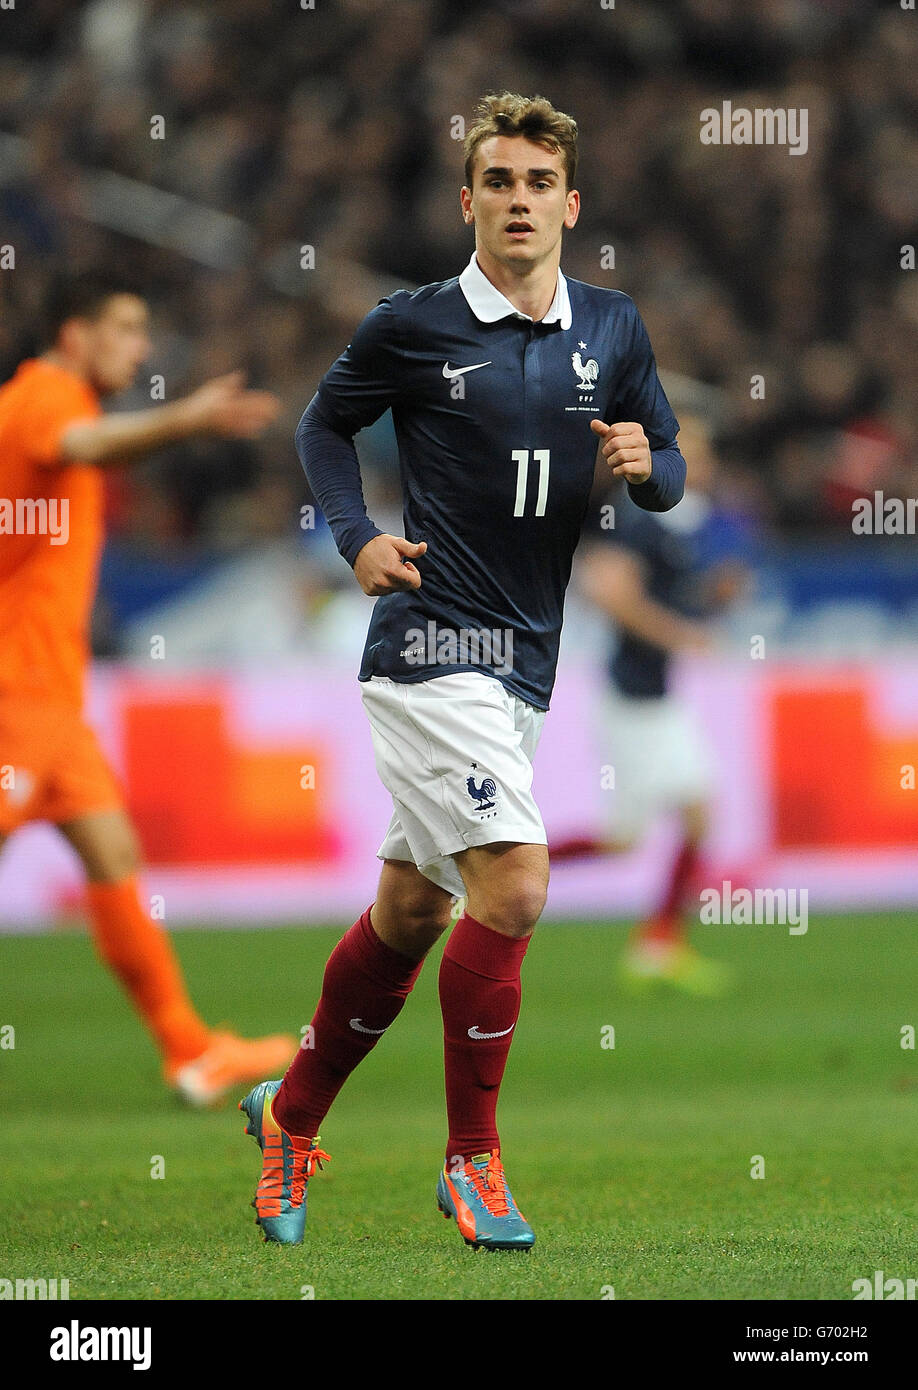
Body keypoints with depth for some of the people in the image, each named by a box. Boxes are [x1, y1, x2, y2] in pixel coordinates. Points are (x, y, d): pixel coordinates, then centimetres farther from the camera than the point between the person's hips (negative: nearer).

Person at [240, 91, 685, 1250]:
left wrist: (646, 465, -8)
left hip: (524, 658, 6)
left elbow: (669, 472, 16)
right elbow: (324, 424, 10)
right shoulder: (412, 326, -5)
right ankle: (472, 1159, -7)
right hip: (432, 643, -6)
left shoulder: (612, 331, 8)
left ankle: (293, 1113, 32)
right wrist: (356, 538, -5)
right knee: (512, 885, -18)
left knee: (411, 910, 14)